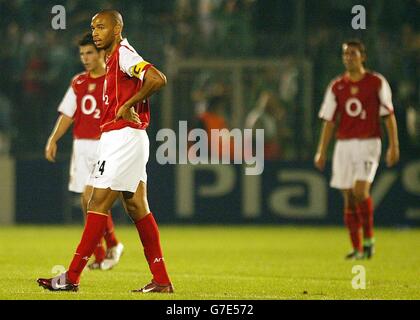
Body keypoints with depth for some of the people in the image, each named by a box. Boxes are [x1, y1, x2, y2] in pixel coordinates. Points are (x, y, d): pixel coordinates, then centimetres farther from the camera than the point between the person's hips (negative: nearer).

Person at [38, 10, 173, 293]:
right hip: (116, 138, 10)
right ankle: (162, 280, 7)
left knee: (98, 204, -9)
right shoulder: (113, 59, 20)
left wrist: (128, 105, -18)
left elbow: (158, 79, -25)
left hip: (124, 137, -10)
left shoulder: (124, 54, -11)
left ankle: (72, 277, -9)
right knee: (137, 208, 7)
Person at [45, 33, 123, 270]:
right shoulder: (78, 83, 12)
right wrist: (53, 139, 3)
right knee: (87, 202, 3)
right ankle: (99, 257, 10)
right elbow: (67, 114, 14)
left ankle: (113, 244, 2)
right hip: (81, 145, 6)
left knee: (92, 198, -17)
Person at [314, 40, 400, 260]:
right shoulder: (336, 87, 8)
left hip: (368, 143, -4)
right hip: (344, 145, 4)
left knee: (361, 191, -20)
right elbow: (329, 121, 10)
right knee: (349, 199, 2)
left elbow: (388, 116, 2)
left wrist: (394, 146, -3)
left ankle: (369, 238, -3)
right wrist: (322, 151, 5)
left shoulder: (377, 82, 0)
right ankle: (357, 249, 10)